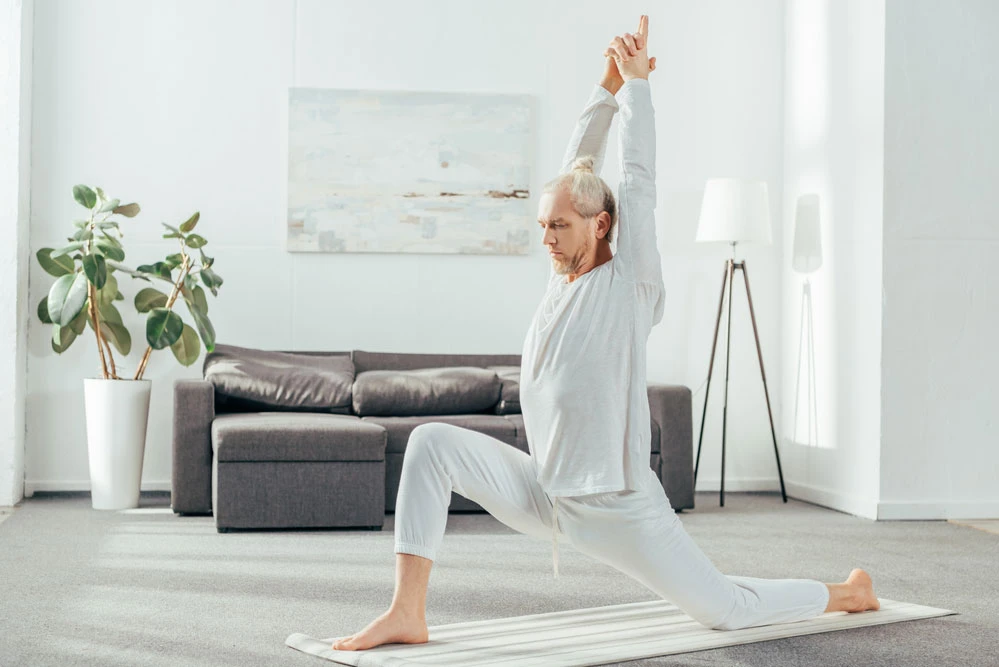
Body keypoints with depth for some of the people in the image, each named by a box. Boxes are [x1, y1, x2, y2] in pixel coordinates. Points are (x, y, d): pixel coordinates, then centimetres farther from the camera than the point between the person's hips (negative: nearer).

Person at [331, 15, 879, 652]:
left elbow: (639, 175, -9)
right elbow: (577, 167, 10)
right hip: (545, 495, 6)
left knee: (727, 610, 0)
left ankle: (847, 592, 29)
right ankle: (408, 612, -12)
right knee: (431, 442, -11)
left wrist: (638, 83, 1)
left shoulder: (631, 283, -9)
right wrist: (608, 87, 10)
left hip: (618, 506, -6)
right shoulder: (564, 276, 8)